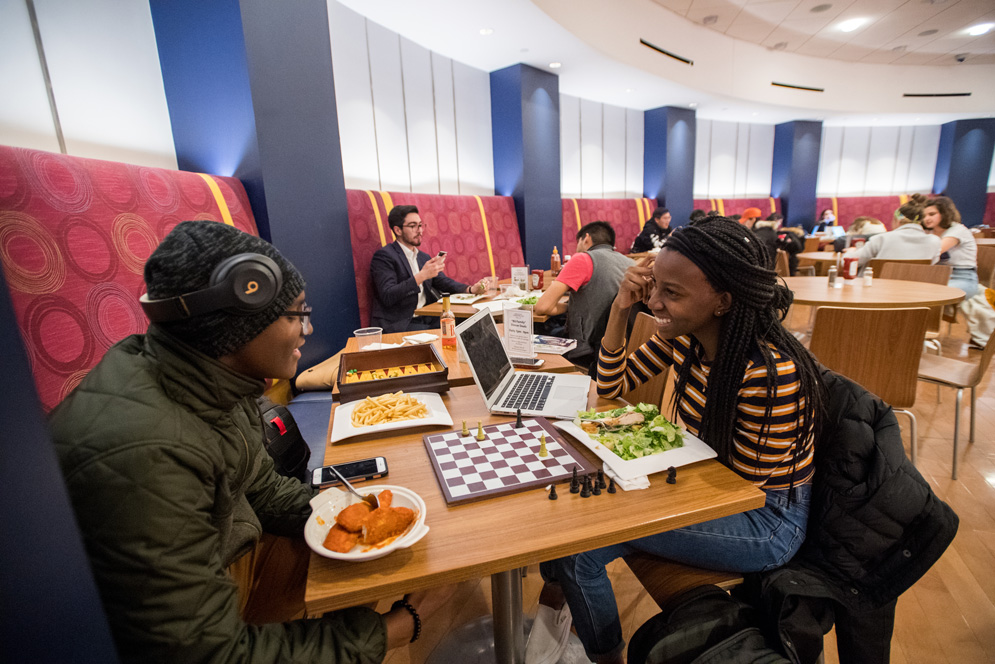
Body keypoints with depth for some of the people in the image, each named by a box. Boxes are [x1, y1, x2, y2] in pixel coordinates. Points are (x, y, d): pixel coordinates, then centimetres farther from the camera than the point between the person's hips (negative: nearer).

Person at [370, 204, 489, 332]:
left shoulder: (424, 257, 19)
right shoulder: (384, 256, -6)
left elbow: (444, 282, 15)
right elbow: (387, 296, -18)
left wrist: (472, 289, -4)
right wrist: (422, 276, -25)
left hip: (426, 320, 7)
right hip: (399, 325, -7)